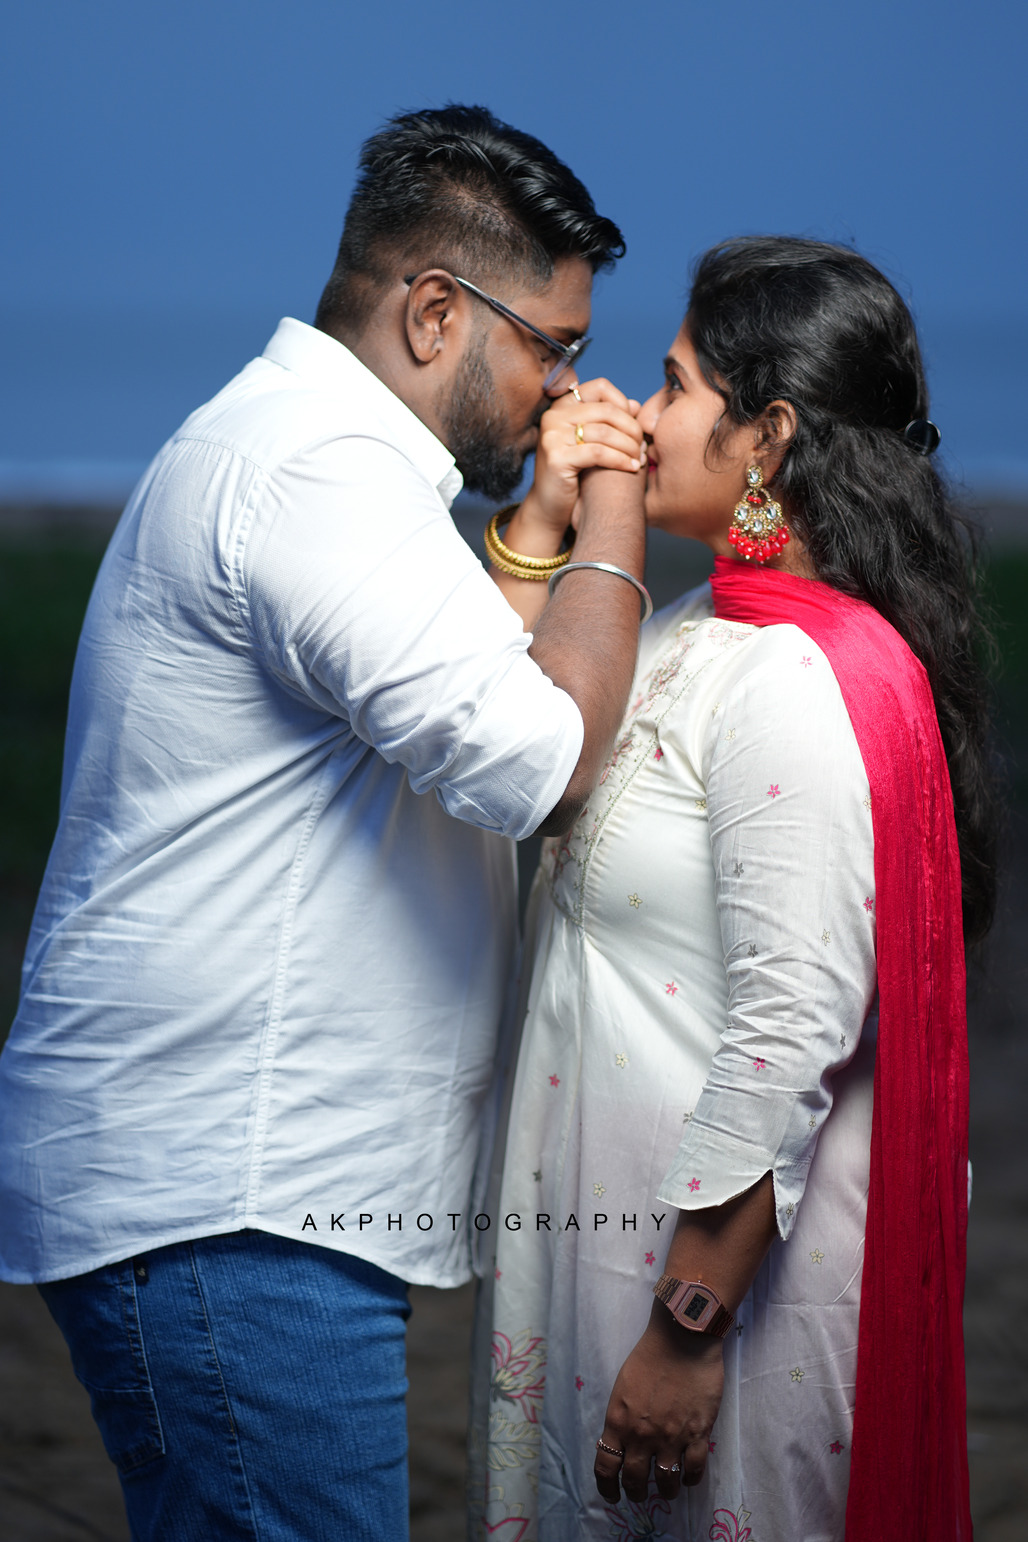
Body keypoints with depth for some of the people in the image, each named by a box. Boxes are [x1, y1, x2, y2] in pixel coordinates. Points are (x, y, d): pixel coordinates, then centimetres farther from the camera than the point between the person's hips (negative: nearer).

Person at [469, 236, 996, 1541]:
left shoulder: (798, 684, -21)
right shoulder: (697, 636, 9)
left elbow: (791, 1037, -24)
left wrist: (689, 1330, -22)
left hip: (729, 1253, -10)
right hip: (623, 1226, 10)